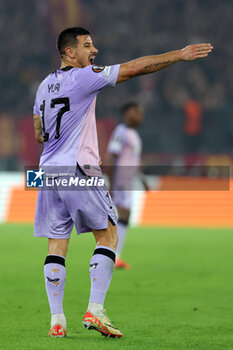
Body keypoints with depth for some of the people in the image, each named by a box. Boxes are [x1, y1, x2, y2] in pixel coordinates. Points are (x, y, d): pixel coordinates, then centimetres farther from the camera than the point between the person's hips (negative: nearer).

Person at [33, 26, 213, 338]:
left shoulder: (45, 85, 15)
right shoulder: (83, 78, -7)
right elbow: (134, 68, -10)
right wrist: (179, 55, -7)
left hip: (48, 170, 6)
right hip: (78, 170, -6)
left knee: (57, 245, 5)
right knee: (107, 236, 4)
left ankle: (57, 320, 0)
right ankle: (95, 310, -7)